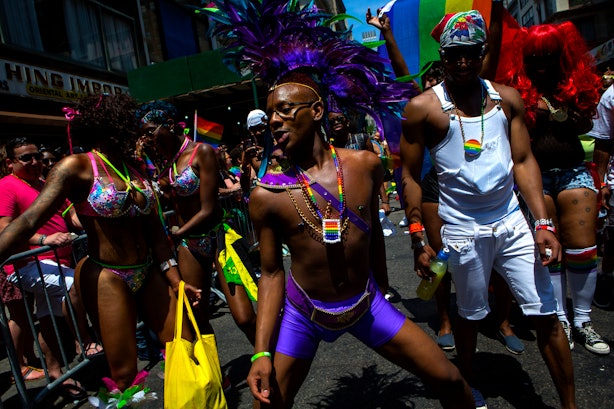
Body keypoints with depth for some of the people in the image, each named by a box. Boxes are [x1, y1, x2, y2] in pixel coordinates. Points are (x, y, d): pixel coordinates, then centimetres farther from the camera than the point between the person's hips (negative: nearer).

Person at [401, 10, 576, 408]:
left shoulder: (507, 98, 4)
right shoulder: (423, 107, -7)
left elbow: (524, 161, 5)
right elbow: (411, 176, -5)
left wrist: (544, 223, -3)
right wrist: (418, 239, -7)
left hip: (513, 221, 4)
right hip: (464, 229, -3)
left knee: (547, 315, 7)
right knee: (470, 315, 13)